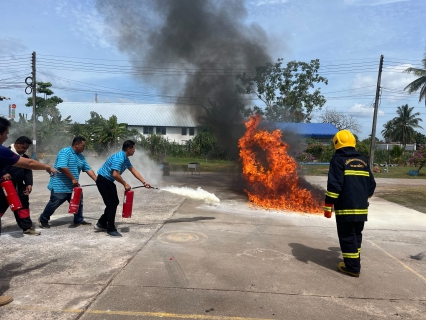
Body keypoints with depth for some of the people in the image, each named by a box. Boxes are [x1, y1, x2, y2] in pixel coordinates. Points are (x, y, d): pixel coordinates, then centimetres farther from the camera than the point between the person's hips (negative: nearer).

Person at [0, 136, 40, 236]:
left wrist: (29, 184, -6)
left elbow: (28, 172, 7)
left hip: (19, 187, 6)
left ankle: (27, 228, 18)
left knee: (23, 205, 10)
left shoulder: (25, 157, 11)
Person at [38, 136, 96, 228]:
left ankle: (79, 220, 23)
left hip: (72, 186, 8)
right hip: (60, 185, -8)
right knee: (54, 204, 3)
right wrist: (73, 179, -22)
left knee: (78, 203, 9)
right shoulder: (65, 152, -16)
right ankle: (43, 220, 23)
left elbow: (88, 169, 9)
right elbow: (62, 167, -27)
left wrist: (97, 180, 1)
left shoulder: (81, 157, 10)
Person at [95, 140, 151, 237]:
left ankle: (101, 224, 25)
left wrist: (144, 182, 16)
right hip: (103, 181, -10)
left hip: (108, 181, 10)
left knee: (114, 202, 14)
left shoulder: (125, 158, 9)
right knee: (112, 203, -5)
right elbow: (115, 174, -31)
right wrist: (125, 184, -17)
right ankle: (111, 229, 5)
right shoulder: (119, 158, -24)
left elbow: (133, 170, 17)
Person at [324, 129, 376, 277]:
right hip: (361, 208, 7)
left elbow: (334, 184, -15)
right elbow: (371, 184, 17)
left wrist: (328, 205, -11)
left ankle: (352, 267, 7)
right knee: (356, 236, 19)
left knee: (347, 237, 2)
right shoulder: (363, 161, 13)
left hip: (345, 208, -7)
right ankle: (355, 264, 28)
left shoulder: (338, 159, -7)